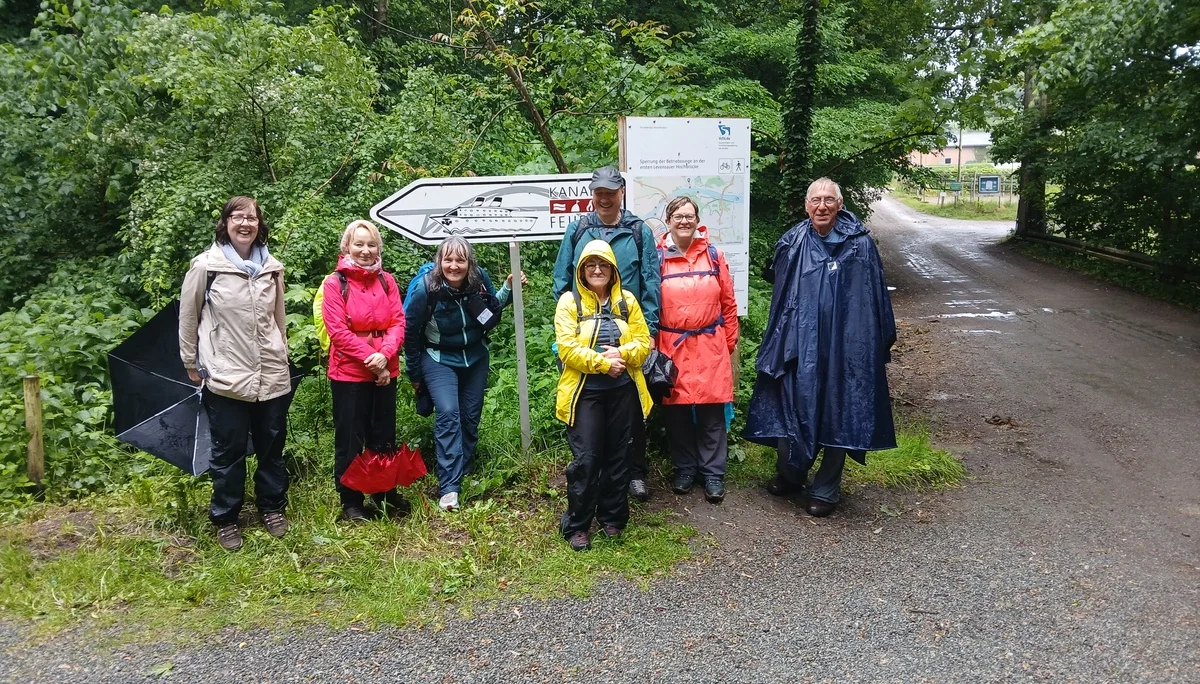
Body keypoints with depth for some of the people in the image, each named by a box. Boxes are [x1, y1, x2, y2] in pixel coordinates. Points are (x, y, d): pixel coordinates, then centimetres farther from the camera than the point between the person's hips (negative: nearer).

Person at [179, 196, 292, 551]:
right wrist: (192, 363, 5)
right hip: (226, 377, -3)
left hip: (272, 375, 4)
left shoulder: (272, 268, 7)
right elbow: (188, 317, 2)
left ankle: (273, 508, 30)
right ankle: (225, 518, 22)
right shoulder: (205, 265, -5)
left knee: (272, 446, 13)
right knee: (229, 452, 6)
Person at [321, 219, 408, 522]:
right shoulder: (334, 283, -5)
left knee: (384, 435, 14)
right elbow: (338, 330, -12)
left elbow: (398, 322, 1)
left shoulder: (386, 280, 7)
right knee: (350, 438, 5)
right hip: (349, 372, -4)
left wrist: (385, 354, -16)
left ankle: (385, 493, 28)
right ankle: (350, 500, 17)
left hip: (385, 371, 4)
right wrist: (370, 357, -17)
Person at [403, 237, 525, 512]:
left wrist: (509, 287, -12)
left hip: (475, 357, 4)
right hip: (439, 360, -4)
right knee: (447, 414, -19)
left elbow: (494, 306, 7)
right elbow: (410, 332, -11)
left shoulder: (480, 278, -14)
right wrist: (414, 374, -2)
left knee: (471, 416, 9)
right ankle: (449, 487, -20)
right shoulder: (425, 288, -23)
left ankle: (463, 472, 28)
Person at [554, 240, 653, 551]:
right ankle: (577, 525, 9)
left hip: (622, 392, 4)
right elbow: (567, 348, -12)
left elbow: (644, 342, 3)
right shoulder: (569, 301, -2)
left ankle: (612, 519, 26)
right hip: (585, 393, -3)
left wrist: (621, 353, -16)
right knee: (585, 459, -4)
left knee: (618, 457, 11)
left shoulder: (627, 301, 8)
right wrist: (603, 363, -18)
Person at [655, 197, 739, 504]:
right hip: (672, 346, 0)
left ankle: (713, 473, 15)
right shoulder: (658, 258, 1)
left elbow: (728, 303, 9)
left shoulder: (713, 255, 6)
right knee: (676, 410, 7)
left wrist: (729, 341, 7)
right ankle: (685, 468, 24)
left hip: (710, 346, 1)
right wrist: (652, 343, 1)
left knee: (712, 410, 3)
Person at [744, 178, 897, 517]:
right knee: (791, 408, 7)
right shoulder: (792, 244, 3)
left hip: (844, 345, -1)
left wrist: (884, 340, 3)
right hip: (799, 345, 2)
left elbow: (876, 296, 2)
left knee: (838, 414, 6)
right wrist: (779, 342, 9)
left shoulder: (859, 243, -2)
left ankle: (826, 490, 21)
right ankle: (789, 475, 31)